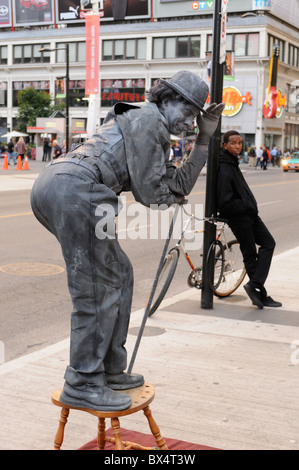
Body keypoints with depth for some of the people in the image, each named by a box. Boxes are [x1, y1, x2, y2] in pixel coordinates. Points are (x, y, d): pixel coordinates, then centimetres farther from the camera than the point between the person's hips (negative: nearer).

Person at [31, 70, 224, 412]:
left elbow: (179, 186, 26)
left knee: (117, 274, 17)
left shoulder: (152, 130, 31)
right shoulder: (149, 118, 1)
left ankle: (109, 370, 24)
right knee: (97, 289, -5)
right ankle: (82, 384, 3)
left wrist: (204, 138, 25)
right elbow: (147, 192, -6)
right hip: (75, 189, -11)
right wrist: (170, 198, 17)